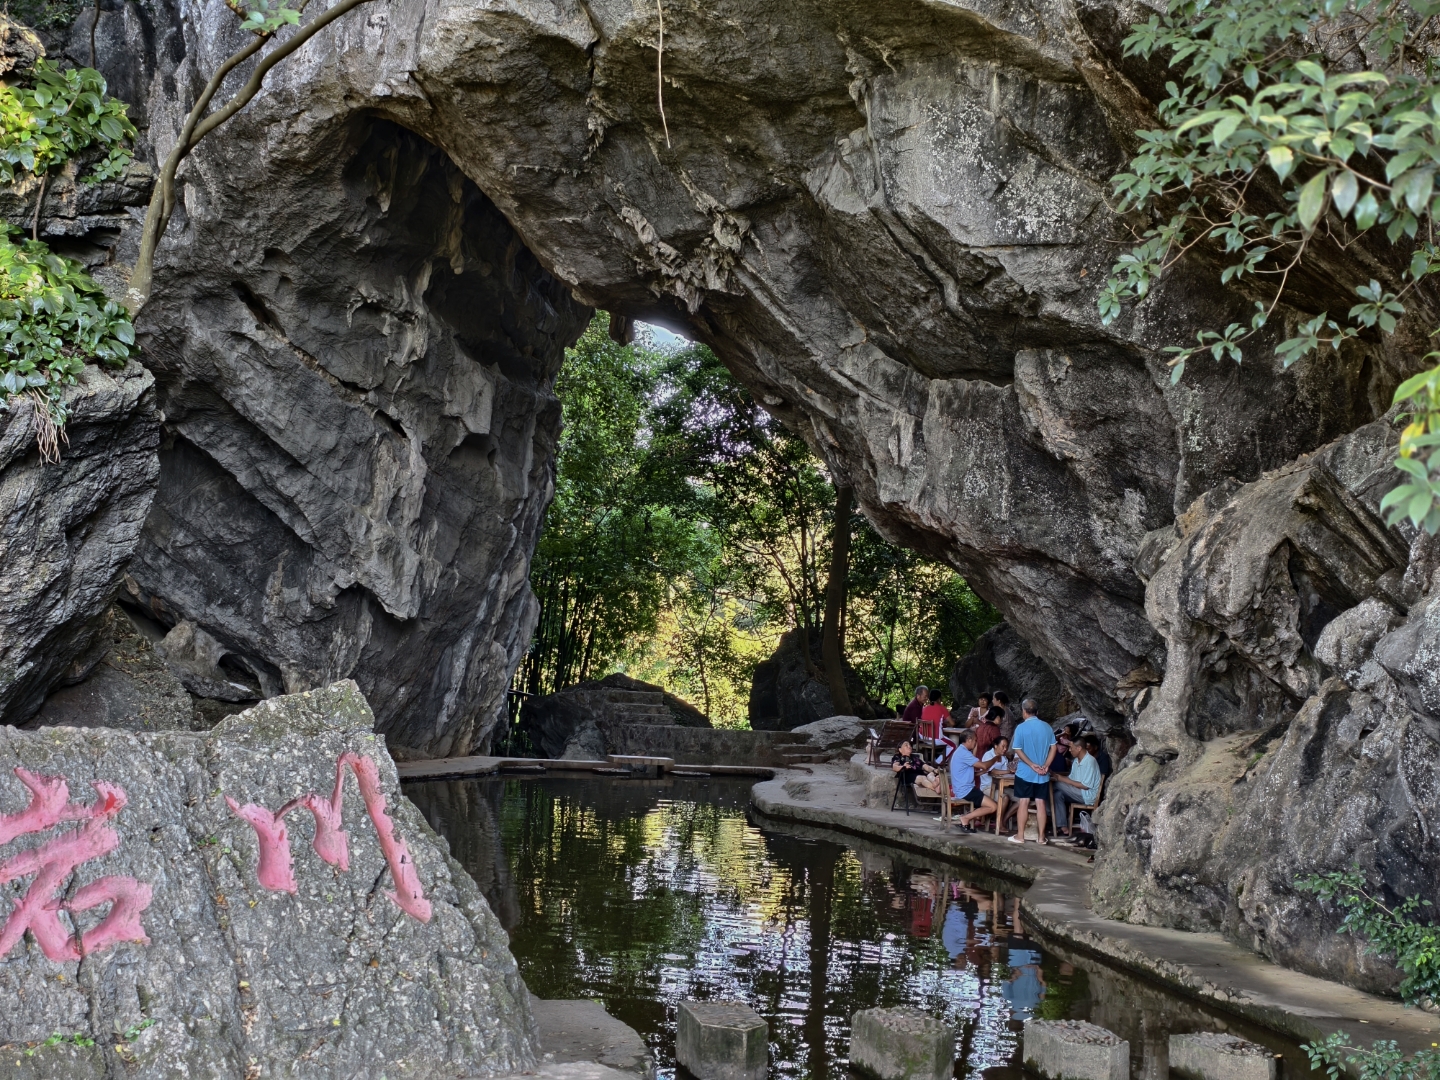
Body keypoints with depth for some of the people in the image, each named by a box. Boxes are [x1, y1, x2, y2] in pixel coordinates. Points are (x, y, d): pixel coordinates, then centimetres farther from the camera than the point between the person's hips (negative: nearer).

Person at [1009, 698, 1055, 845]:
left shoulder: (1021, 728, -9)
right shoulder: (1047, 727, 3)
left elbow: (1018, 751, -12)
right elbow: (1053, 748, 2)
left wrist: (1032, 765, -11)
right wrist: (1046, 765, -3)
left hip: (1025, 772, -3)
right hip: (1042, 774, 3)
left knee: (1023, 803, 2)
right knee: (1041, 803, 6)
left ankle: (1020, 836, 5)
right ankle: (1041, 837, 9)